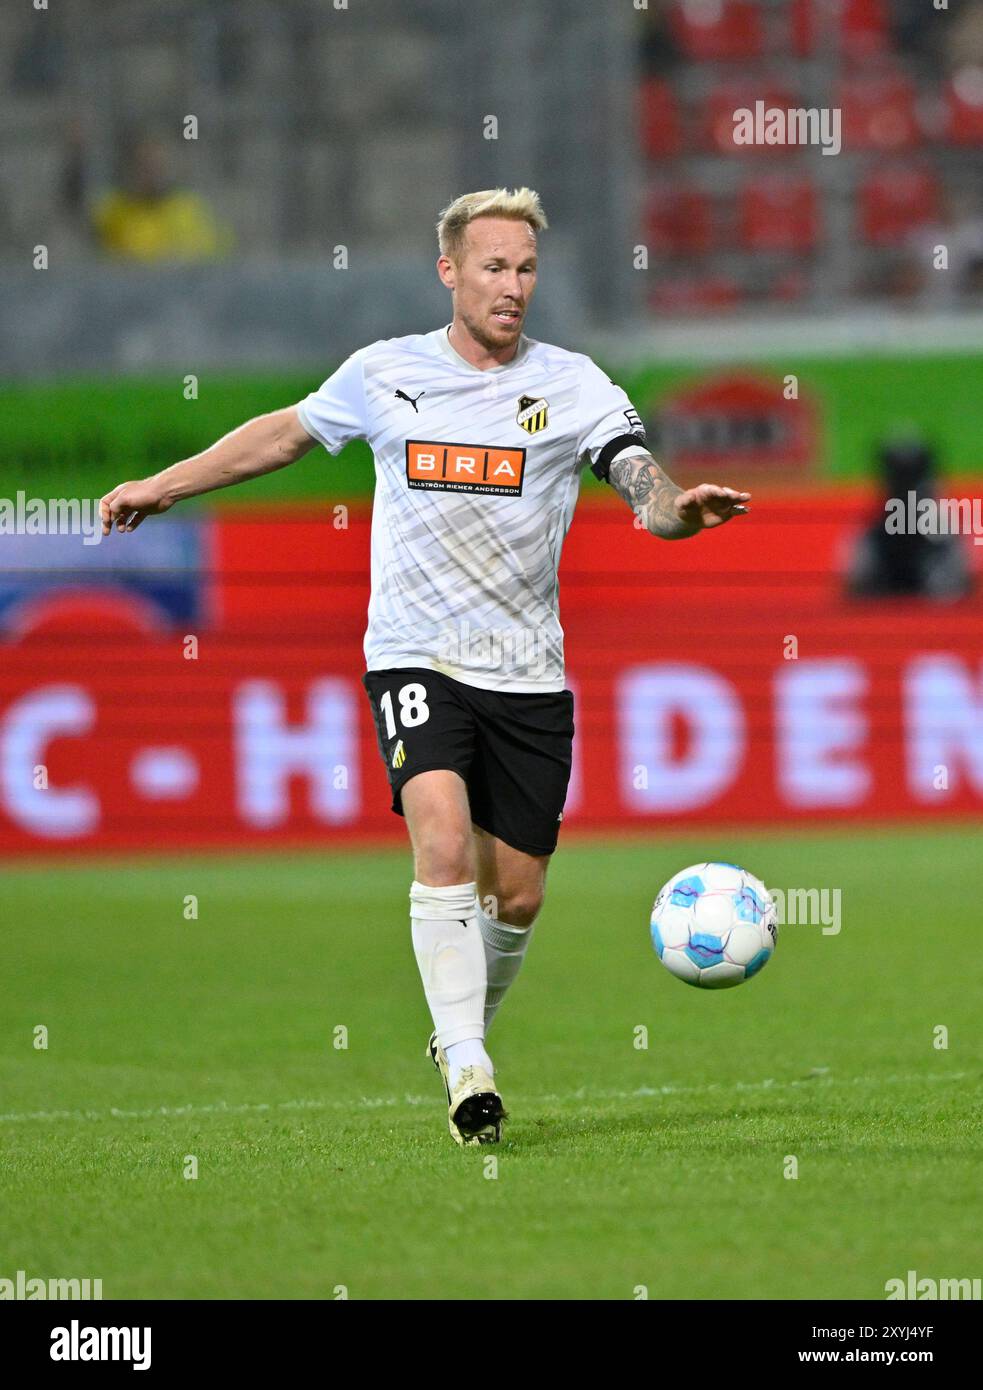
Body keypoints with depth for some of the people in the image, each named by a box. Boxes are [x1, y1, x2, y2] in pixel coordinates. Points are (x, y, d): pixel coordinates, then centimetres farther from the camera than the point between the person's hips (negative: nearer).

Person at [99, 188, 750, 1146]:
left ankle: (464, 1029, 35)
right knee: (444, 842, -24)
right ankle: (466, 1070, -24)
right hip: (416, 661, -1)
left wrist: (680, 510, -37)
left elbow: (645, 489, -13)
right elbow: (287, 432, 20)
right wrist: (162, 487, 24)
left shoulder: (572, 385, -1)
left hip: (529, 677, 1)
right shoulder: (384, 374, 3)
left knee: (516, 894, 6)